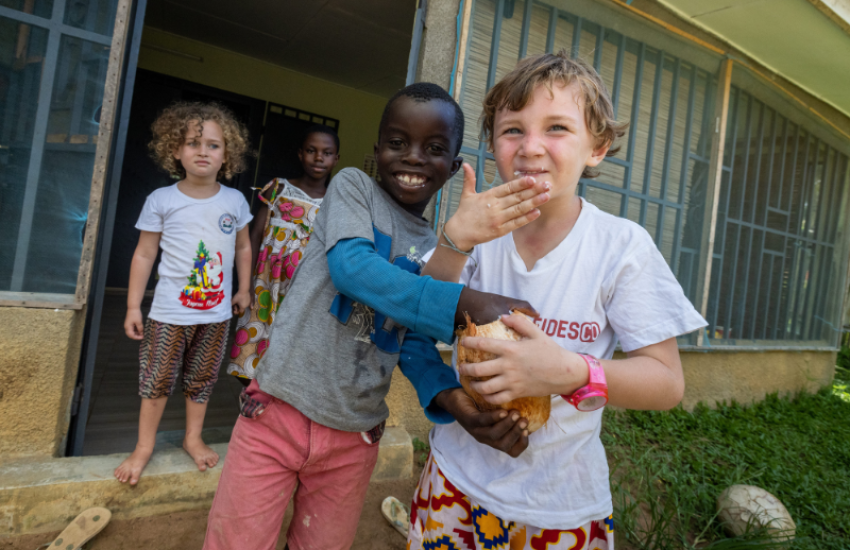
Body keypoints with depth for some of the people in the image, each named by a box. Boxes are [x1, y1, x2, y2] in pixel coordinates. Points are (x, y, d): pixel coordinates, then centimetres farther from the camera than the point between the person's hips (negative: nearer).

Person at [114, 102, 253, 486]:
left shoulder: (235, 201, -1)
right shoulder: (161, 200, -7)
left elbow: (243, 247, 11)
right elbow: (144, 254, -2)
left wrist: (244, 290, 13)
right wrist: (133, 306, -2)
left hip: (217, 313, 2)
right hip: (170, 311, -1)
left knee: (201, 380, 15)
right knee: (156, 380, 9)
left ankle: (193, 438, 35)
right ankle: (144, 446, 29)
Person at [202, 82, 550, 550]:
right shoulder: (352, 186, -4)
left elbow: (416, 345, 1)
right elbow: (351, 265, -23)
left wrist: (450, 395, -21)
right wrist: (465, 302, -31)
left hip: (354, 440, 4)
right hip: (278, 412, -3)